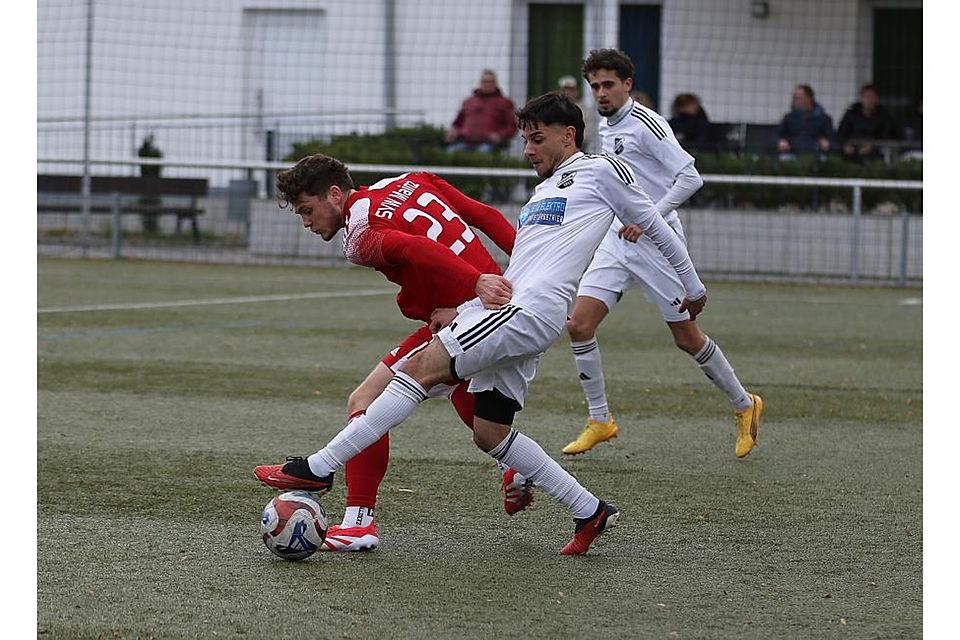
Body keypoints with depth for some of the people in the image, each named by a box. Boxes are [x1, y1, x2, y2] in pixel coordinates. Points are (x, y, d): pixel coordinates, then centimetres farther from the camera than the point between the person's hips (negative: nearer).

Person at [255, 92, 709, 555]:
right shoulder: (543, 191, 30)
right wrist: (463, 311, 15)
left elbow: (654, 226, 13)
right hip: (508, 311, 10)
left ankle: (319, 468, -19)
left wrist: (692, 286, 20)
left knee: (420, 369, -16)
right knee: (489, 433, 7)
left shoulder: (600, 171, 5)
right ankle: (590, 512, 14)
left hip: (529, 313, -10)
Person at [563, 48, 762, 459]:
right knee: (579, 324, -8)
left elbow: (690, 177, -20)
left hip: (657, 242, -7)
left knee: (687, 338, 1)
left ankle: (744, 406, 22)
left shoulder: (646, 124, -14)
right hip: (615, 239, 7)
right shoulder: (606, 128, 12)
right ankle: (600, 420, 4)